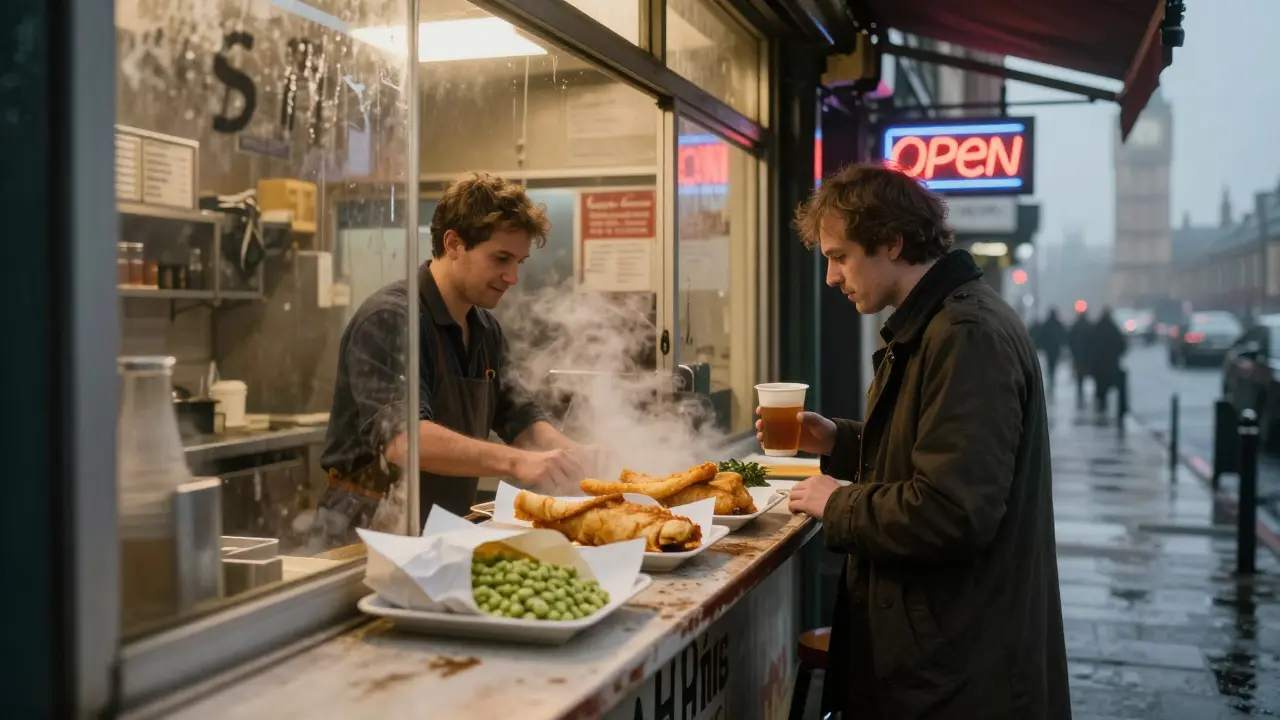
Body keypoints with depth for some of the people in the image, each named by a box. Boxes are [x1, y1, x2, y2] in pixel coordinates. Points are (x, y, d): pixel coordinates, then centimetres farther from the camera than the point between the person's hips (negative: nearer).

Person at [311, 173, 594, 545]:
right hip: (368, 535, -7)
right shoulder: (389, 320, -16)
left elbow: (519, 419, 13)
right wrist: (515, 462, -38)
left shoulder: (486, 329, 11)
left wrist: (577, 457, -7)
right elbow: (401, 439, -28)